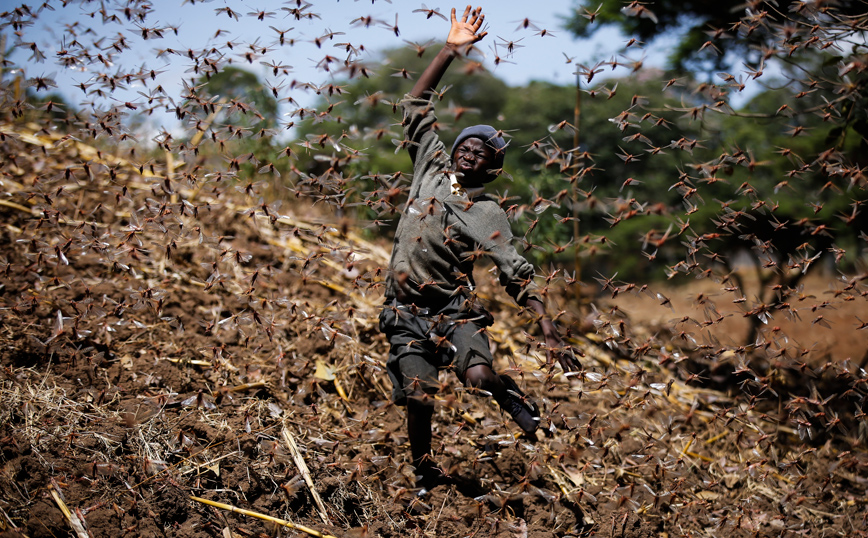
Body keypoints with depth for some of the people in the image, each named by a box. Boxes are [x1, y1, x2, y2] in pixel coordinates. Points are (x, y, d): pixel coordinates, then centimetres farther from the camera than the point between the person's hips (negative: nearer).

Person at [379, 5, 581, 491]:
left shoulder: (489, 214, -1)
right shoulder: (431, 169, 8)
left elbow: (520, 278, -6)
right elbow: (417, 106, 9)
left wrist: (550, 334, -16)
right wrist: (450, 51, 2)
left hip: (455, 310, -2)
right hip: (407, 311, 2)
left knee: (480, 377, -27)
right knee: (419, 398, -11)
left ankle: (518, 401, 9)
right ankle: (425, 473, 14)